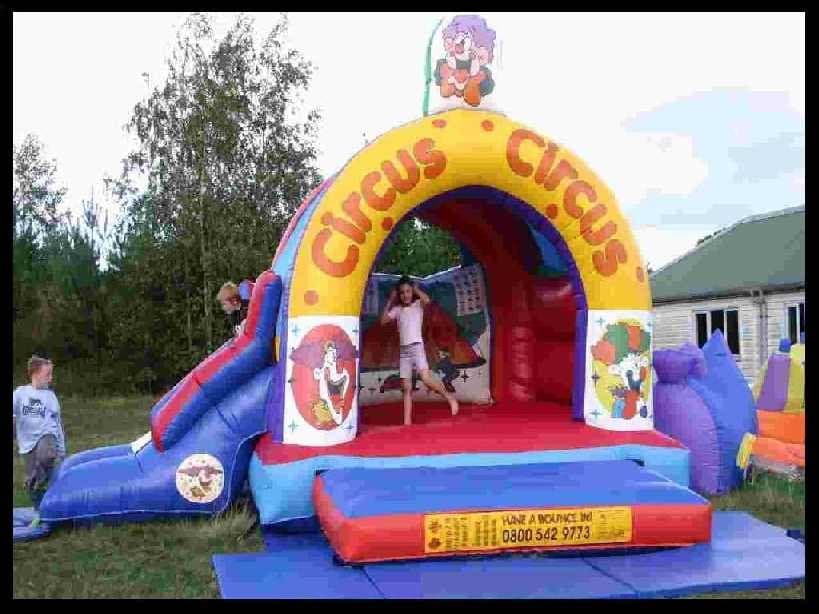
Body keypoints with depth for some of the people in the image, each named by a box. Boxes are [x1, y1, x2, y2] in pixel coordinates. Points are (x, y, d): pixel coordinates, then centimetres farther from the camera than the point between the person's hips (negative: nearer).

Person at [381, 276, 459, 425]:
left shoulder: (418, 304, 1)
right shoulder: (397, 309, 12)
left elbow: (427, 300, -21)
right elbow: (383, 320, 5)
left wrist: (416, 289, -5)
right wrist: (390, 301, 7)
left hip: (417, 347, -4)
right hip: (404, 350, 4)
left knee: (426, 378, -23)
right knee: (406, 387, 2)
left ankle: (450, 398, -4)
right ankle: (407, 421, 3)